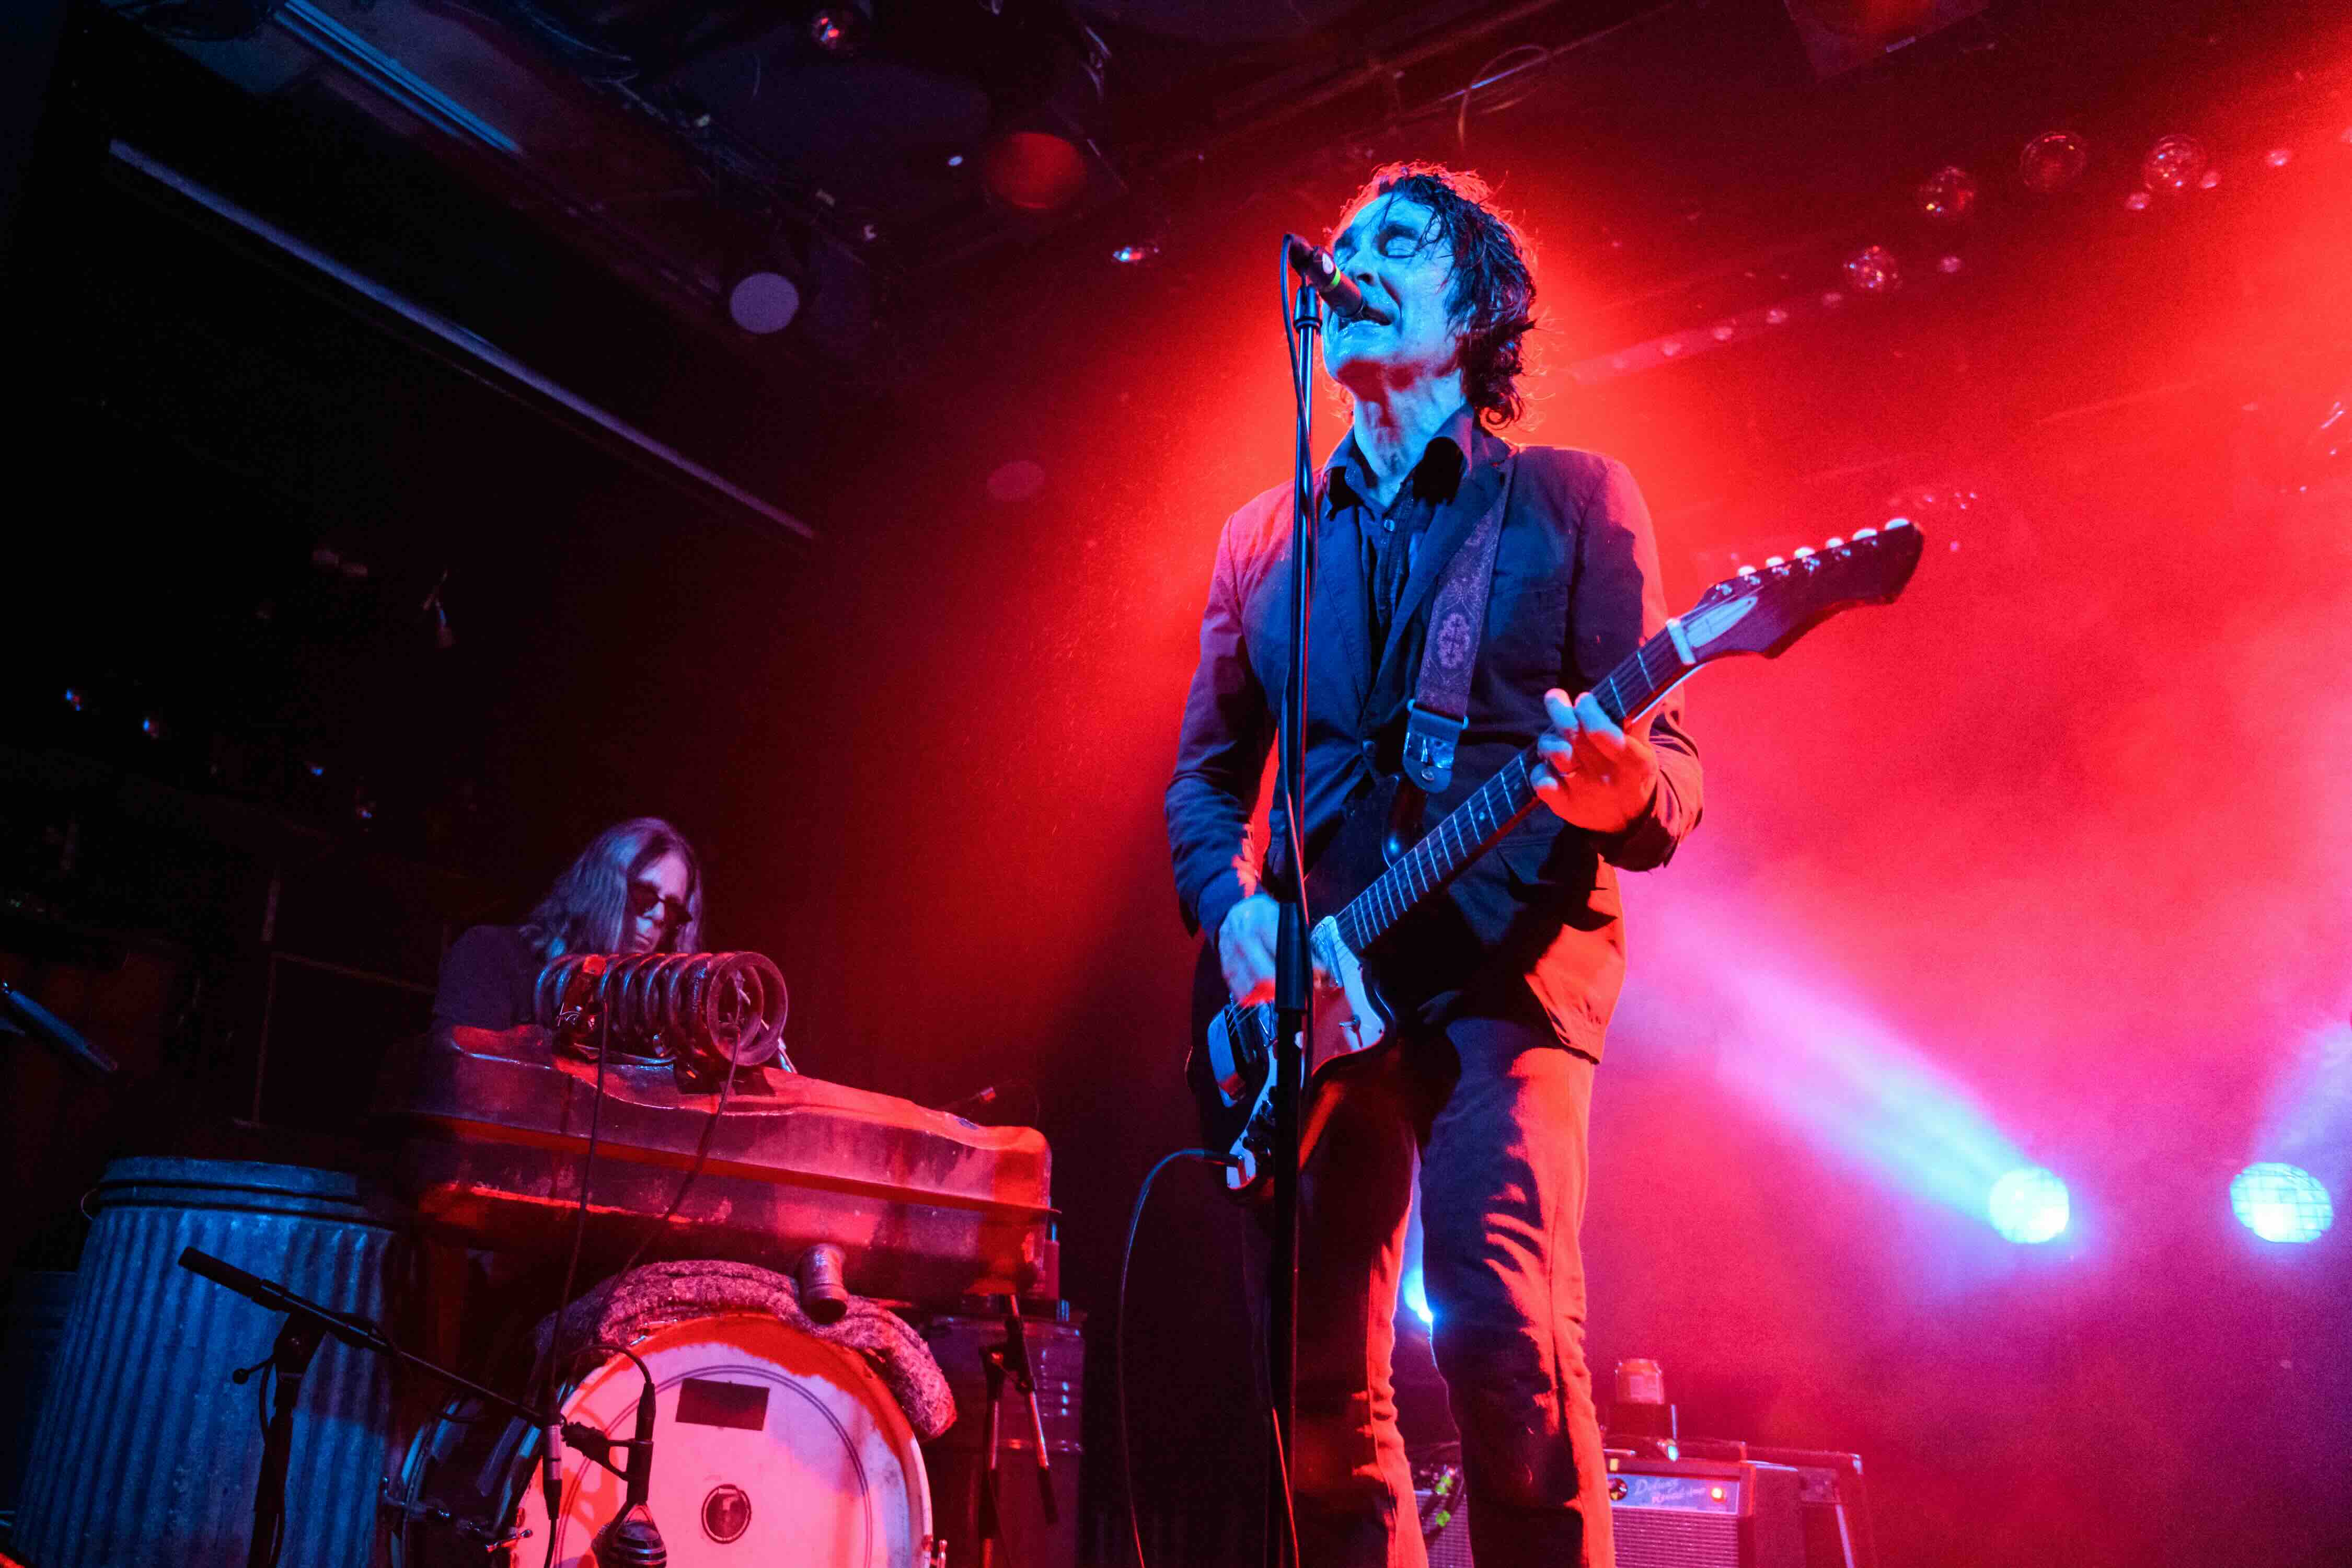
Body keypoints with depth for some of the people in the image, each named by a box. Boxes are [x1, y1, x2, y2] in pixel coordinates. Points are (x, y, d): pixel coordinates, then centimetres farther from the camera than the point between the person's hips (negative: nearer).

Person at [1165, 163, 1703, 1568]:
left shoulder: (1575, 497, 7)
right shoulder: (1266, 538, 17)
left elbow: (1671, 764, 1)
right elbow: (1205, 775, 17)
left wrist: (1624, 793, -23)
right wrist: (1235, 911, -3)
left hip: (1510, 960, -3)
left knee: (1505, 1337, -18)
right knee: (1320, 1385, 3)